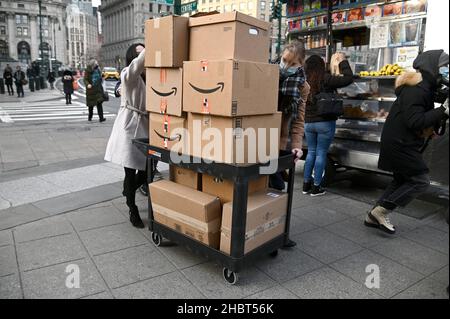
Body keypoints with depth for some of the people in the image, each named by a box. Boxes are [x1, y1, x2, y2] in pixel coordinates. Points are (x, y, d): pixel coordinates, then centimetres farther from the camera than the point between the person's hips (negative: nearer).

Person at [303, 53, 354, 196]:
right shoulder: (325, 79, -12)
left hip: (308, 122, 5)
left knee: (311, 152, 15)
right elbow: (348, 78, -9)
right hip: (325, 122, -4)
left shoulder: (305, 80, 0)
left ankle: (306, 185, 18)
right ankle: (316, 187, 8)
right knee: (321, 153, 4)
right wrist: (343, 61, 4)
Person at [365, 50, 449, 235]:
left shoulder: (425, 87, 15)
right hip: (399, 143, -11)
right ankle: (381, 211, -1)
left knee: (402, 180, 15)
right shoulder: (416, 89, -18)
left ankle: (375, 217, 20)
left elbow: (425, 116, 14)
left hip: (401, 143, 11)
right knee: (420, 180, -6)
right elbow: (414, 121, -25)